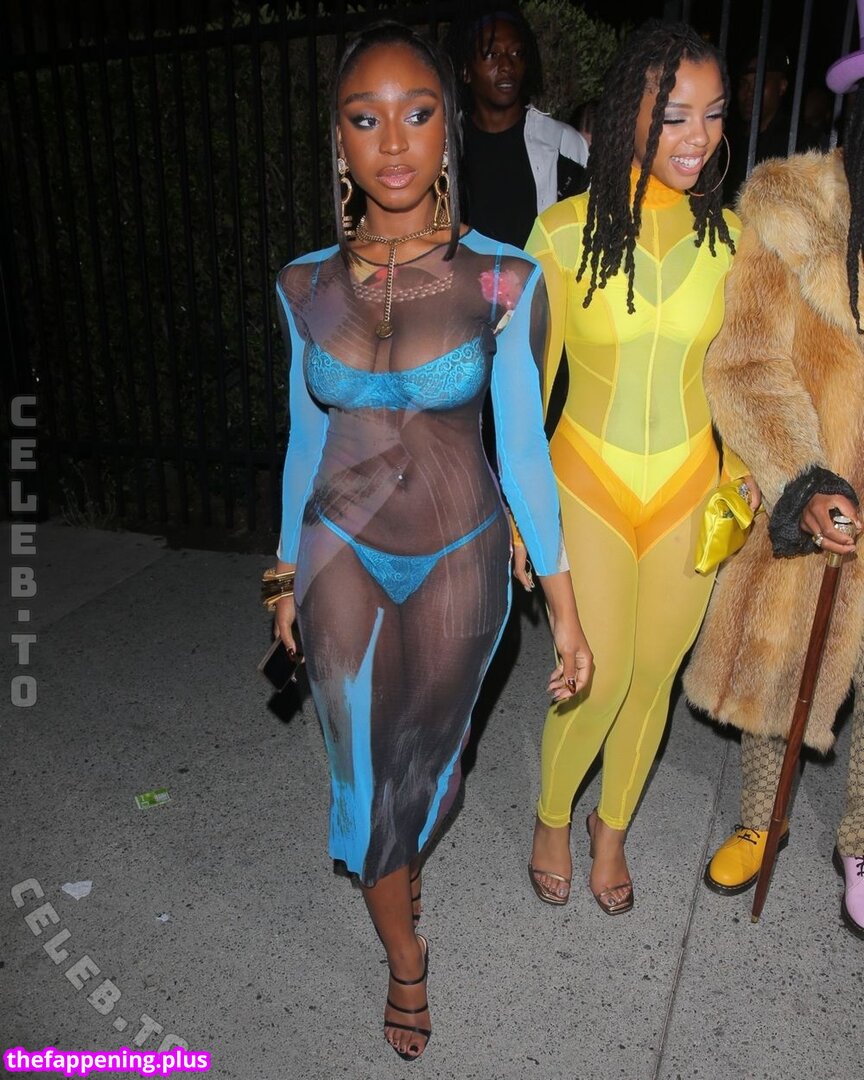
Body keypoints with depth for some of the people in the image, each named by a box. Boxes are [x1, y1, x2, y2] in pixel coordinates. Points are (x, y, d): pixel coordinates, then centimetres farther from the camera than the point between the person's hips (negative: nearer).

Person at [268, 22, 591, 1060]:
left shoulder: (503, 282, -12)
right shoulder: (306, 284, -4)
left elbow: (523, 447, -7)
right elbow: (305, 437, 5)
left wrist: (564, 607, -6)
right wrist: (289, 575, 12)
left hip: (458, 560, -1)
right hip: (342, 555, 2)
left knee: (427, 754, 17)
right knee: (361, 774, 10)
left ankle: (399, 859, 57)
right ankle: (405, 955, 40)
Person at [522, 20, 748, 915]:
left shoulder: (724, 234, 0)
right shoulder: (565, 232, -9)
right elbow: (529, 380, -4)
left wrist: (741, 480, 4)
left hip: (686, 491, 3)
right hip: (589, 487, -3)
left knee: (652, 676, 13)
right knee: (596, 681, 1)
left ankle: (610, 828, 41)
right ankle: (551, 820, 35)